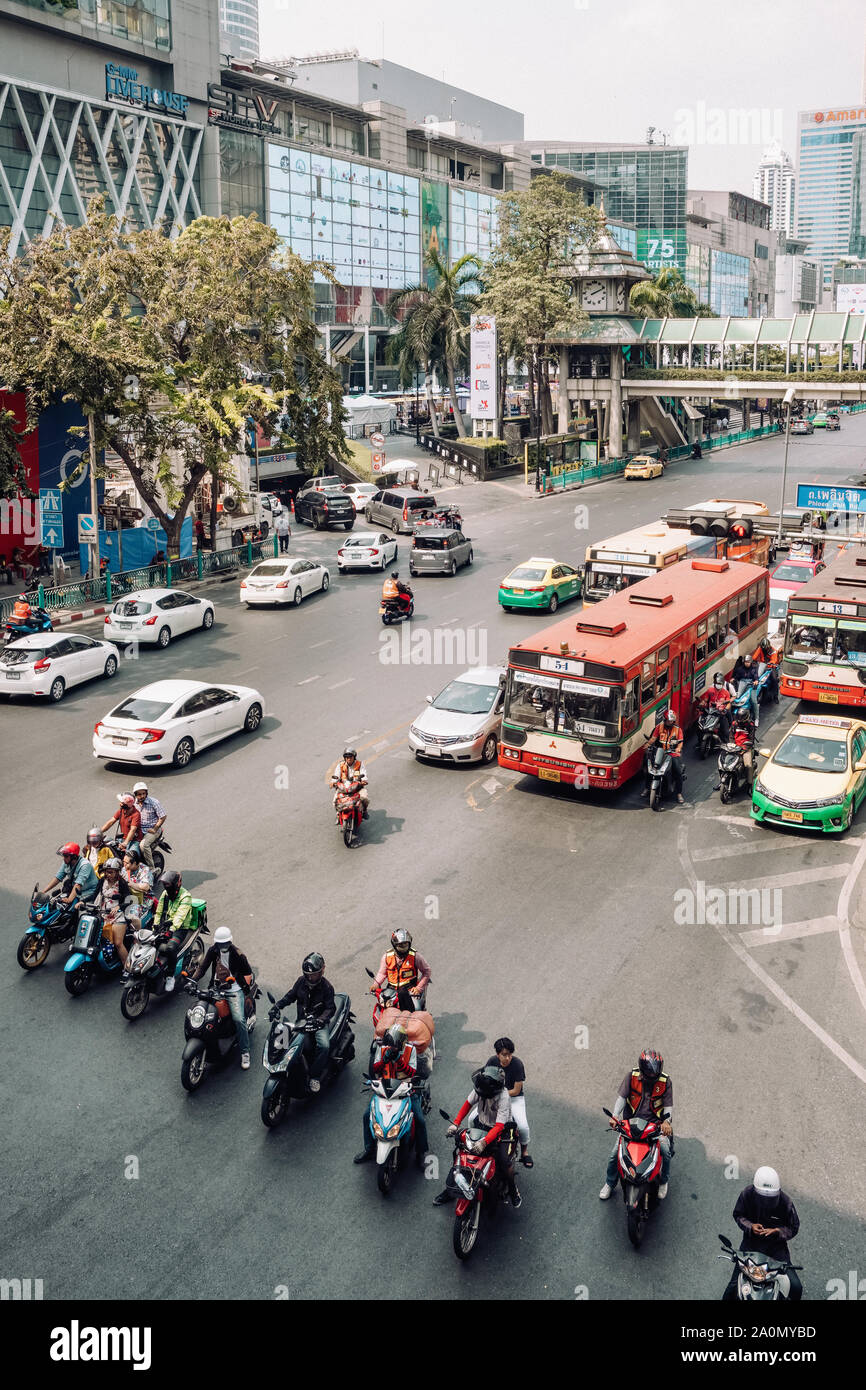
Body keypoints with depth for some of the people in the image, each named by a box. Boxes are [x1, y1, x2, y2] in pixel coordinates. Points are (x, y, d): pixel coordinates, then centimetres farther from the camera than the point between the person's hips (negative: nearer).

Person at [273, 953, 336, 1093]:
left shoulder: (326, 986, -8)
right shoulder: (301, 981, 3)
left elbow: (330, 1008, -12)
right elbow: (290, 995, 14)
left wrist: (321, 1020, -30)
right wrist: (277, 1006, -2)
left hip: (319, 1023, -4)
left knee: (324, 1046, -29)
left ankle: (315, 1076, -16)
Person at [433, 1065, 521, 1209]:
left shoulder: (504, 1097, -30)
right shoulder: (480, 1089, -15)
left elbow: (499, 1126, -34)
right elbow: (468, 1103, 2)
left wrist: (484, 1142, -47)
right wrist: (455, 1123, -8)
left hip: (502, 1130, -5)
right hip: (481, 1125, 5)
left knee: (504, 1161, -22)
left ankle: (513, 1190, 7)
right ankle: (450, 1190, 9)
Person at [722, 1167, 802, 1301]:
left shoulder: (785, 1202, -18)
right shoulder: (747, 1195, -15)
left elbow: (793, 1227, -3)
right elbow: (738, 1214, 2)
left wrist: (776, 1231, -22)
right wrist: (750, 1226, -18)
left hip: (776, 1244, 0)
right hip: (751, 1242, 0)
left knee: (796, 1287, -9)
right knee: (734, 1285, -9)